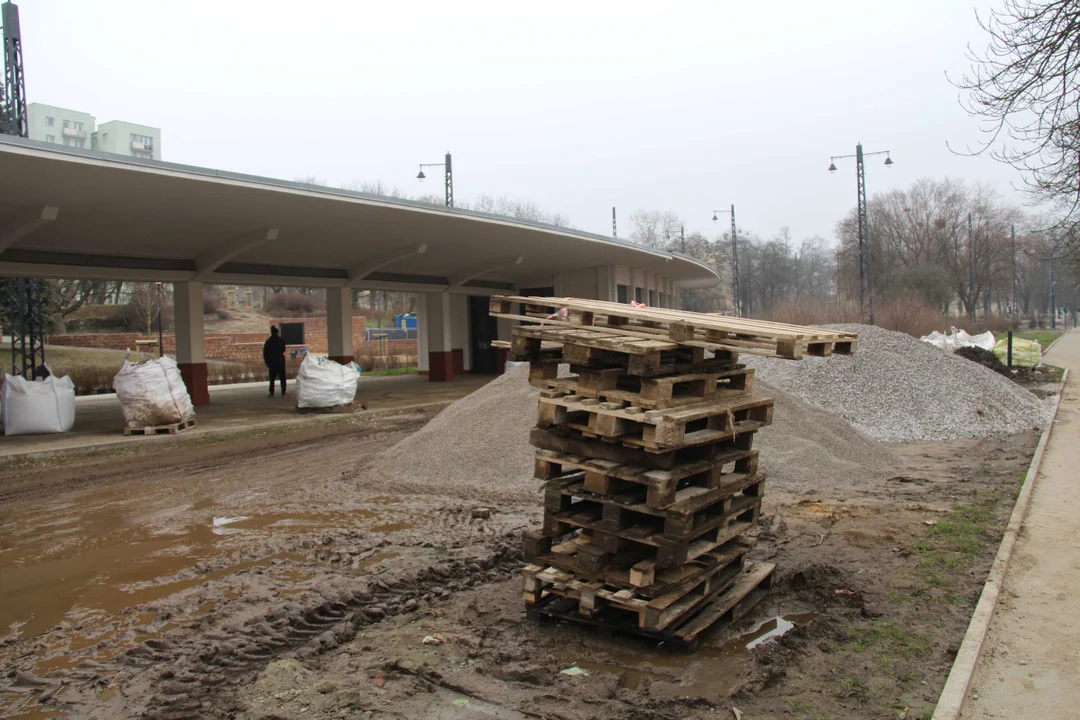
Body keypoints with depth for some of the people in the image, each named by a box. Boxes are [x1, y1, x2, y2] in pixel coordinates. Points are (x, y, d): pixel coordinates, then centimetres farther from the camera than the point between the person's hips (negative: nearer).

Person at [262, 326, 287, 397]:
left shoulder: (268, 341, -1)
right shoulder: (281, 340, -6)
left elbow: (265, 353, -1)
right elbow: (283, 349, 3)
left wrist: (267, 362, 6)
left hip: (272, 363, 2)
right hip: (281, 362, -1)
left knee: (272, 378, 10)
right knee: (282, 378, 3)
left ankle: (271, 393, 8)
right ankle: (283, 393, -3)